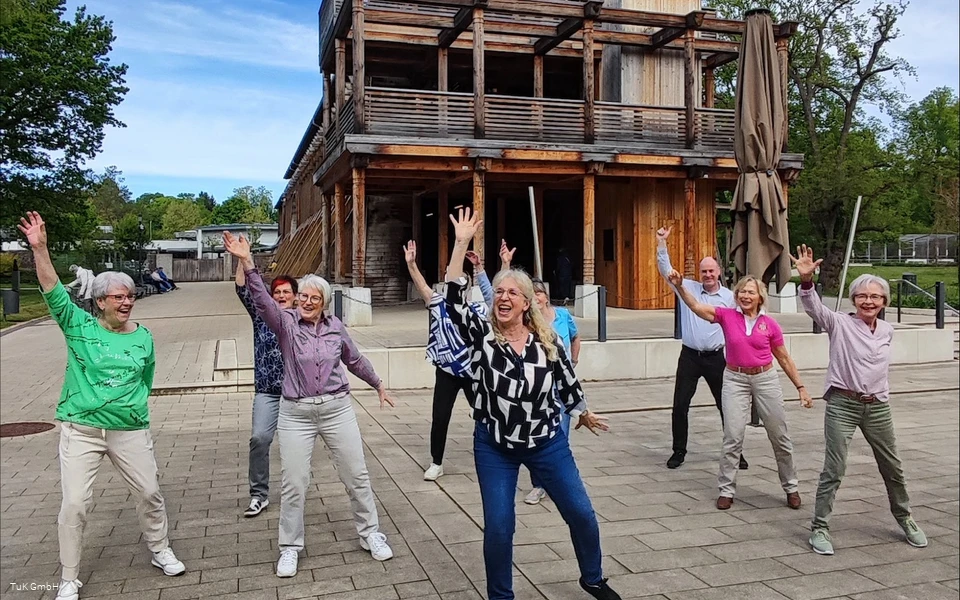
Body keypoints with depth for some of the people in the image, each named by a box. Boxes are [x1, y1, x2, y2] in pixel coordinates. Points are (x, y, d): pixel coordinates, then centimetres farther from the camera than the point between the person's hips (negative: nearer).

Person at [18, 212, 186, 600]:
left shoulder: (143, 338, 4)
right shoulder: (79, 326, -2)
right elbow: (53, 292, -15)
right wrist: (39, 249, -26)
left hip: (130, 430, 2)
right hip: (81, 430, -2)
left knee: (150, 493, 9)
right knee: (74, 504, -1)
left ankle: (161, 552, 33)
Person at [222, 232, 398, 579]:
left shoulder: (335, 326, 3)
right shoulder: (285, 322, -4)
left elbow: (355, 360, 17)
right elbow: (261, 299, -23)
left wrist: (379, 385, 26)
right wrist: (247, 263, -37)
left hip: (337, 408, 2)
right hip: (295, 413, -2)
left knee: (356, 475, 9)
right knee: (293, 483, 3)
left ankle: (370, 533, 28)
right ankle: (290, 548, 23)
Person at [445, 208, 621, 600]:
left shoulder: (547, 340, -7)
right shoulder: (481, 336, -10)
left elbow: (567, 380, 8)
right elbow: (454, 300, -25)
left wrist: (583, 414, 21)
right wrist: (462, 243, -30)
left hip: (547, 442, 2)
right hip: (494, 447, -1)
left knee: (581, 513, 10)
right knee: (498, 526, -1)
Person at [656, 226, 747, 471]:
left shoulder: (729, 297, 2)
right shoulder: (689, 288, 2)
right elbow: (666, 270, -3)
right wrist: (661, 242, -13)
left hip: (716, 358, 0)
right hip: (689, 356, 0)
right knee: (680, 405, 1)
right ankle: (679, 451, 14)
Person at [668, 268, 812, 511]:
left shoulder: (770, 324, -2)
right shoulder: (727, 316, -2)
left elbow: (784, 359, 6)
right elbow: (696, 306, -12)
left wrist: (801, 387, 6)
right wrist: (679, 286, -27)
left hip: (765, 379, 1)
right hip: (735, 379, -1)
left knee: (779, 436, 10)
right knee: (733, 437, -2)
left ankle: (791, 488, 28)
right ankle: (726, 490, 10)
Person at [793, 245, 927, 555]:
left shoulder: (887, 330, 9)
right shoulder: (840, 324, -7)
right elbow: (814, 307, -25)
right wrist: (806, 279, -42)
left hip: (878, 407, 5)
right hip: (842, 405, -5)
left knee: (892, 468, 18)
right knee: (834, 469, -6)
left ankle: (905, 518, 41)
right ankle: (820, 528, 5)